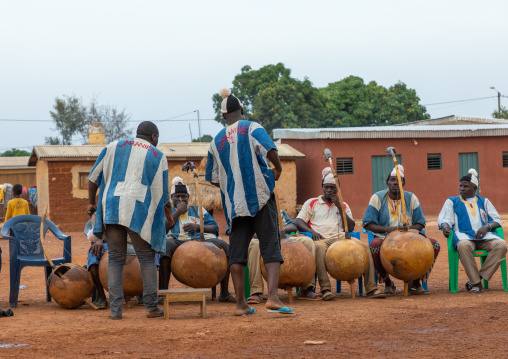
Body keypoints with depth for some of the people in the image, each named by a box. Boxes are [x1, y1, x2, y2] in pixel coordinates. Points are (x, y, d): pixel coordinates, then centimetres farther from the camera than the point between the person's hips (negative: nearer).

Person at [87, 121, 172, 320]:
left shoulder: (114, 146, 15)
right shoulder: (158, 157, 9)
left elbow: (95, 175, 13)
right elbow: (162, 192, 8)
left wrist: (91, 202, 21)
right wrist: (167, 210, 26)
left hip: (111, 208, 2)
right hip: (138, 212, -2)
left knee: (115, 259, 7)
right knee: (147, 258, 8)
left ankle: (115, 309, 1)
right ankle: (151, 306, 5)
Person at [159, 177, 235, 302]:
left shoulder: (198, 210, 27)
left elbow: (215, 228, 14)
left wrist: (198, 227, -4)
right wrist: (178, 212, 4)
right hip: (177, 242, -2)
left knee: (224, 247, -26)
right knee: (166, 246, -39)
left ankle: (224, 292, -19)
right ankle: (163, 291, -39)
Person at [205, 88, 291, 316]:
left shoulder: (217, 141, 11)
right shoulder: (252, 128, -1)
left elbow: (213, 179, 14)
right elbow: (270, 149, -19)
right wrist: (277, 168, -1)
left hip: (234, 203, 4)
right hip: (260, 196, -4)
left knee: (237, 252, 6)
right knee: (271, 247, -4)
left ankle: (240, 303, 5)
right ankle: (272, 297, -19)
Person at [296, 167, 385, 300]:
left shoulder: (343, 205, 25)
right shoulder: (312, 203, 19)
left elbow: (350, 227, 12)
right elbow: (298, 222, 8)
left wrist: (339, 206, 4)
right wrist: (311, 231, -13)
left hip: (341, 238, 3)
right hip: (321, 238, -3)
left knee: (364, 246, -24)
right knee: (319, 247, -41)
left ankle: (371, 288, -25)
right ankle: (325, 288, -40)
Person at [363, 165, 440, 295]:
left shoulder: (411, 198, 7)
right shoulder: (377, 198, 0)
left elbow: (420, 224, 6)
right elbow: (367, 224, -6)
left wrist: (408, 229, -17)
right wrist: (387, 229, -22)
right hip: (384, 237, -3)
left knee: (434, 245, -21)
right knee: (374, 245, -39)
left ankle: (416, 282, -3)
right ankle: (387, 282, -14)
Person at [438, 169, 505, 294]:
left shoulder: (484, 201, 26)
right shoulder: (452, 201, 22)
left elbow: (497, 220, 16)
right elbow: (444, 219, 8)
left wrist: (487, 226, -7)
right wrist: (445, 226, -17)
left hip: (484, 236, 2)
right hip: (463, 235, -2)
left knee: (501, 244, -31)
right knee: (464, 245, -41)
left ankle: (479, 278, -30)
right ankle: (476, 283, -35)